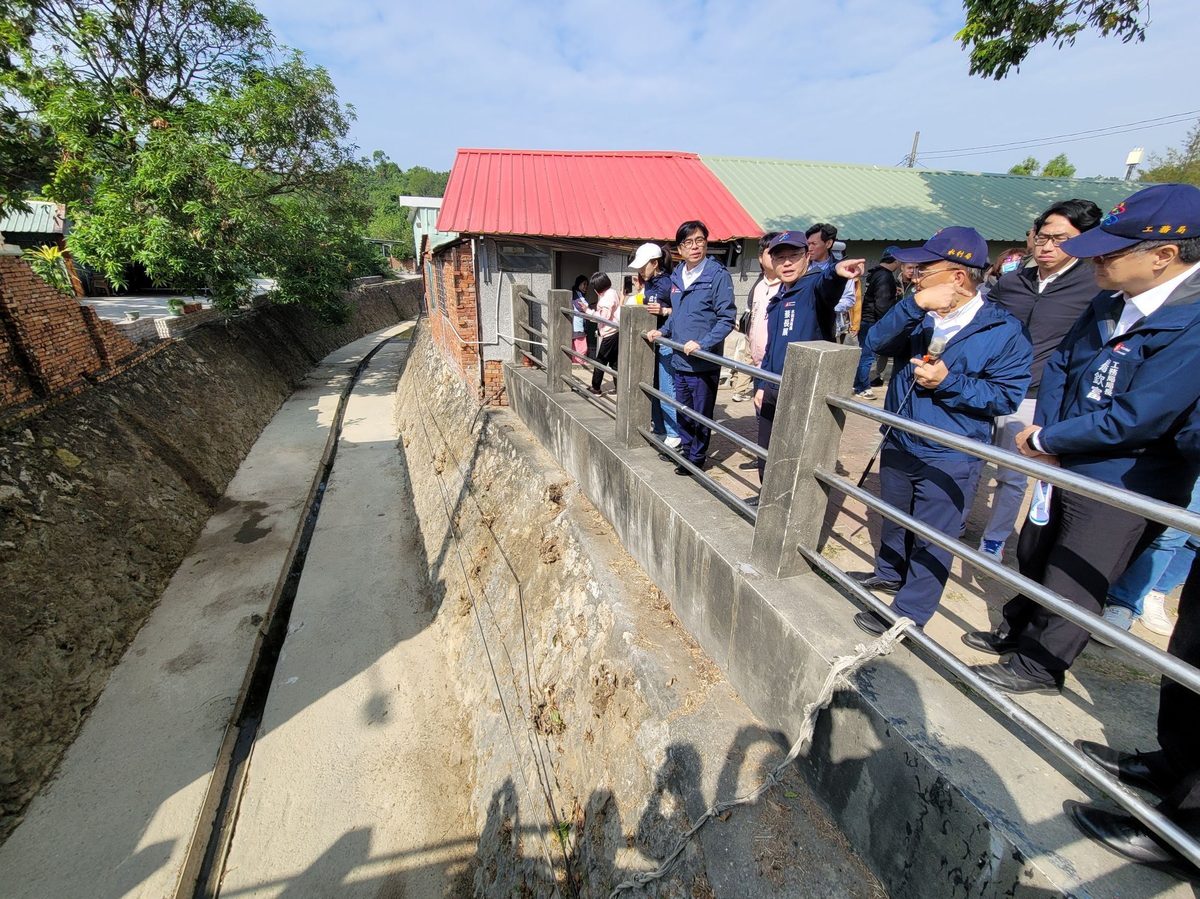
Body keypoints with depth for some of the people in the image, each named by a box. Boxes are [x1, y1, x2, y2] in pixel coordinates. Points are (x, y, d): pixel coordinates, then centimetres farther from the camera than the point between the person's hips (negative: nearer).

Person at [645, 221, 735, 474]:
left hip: (704, 362, -6)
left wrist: (702, 344, -23)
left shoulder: (718, 275, -10)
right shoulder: (677, 276, 10)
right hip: (680, 359, 6)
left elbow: (727, 319, -14)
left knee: (701, 415, 6)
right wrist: (662, 331, 7)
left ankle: (696, 458, 21)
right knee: (683, 411, 18)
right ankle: (685, 449, 36)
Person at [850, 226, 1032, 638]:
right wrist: (914, 304, -29)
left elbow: (1006, 397, -12)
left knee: (931, 539, 5)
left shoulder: (1004, 331, -11)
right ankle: (889, 573, 47)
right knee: (894, 519, 24)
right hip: (898, 444, 6)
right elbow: (877, 342, -15)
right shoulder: (920, 316, 2)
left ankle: (908, 615, 20)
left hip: (949, 460, -5)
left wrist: (948, 381, -23)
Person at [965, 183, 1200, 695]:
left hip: (1123, 488, -8)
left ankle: (1037, 667, 29)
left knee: (1071, 584, 9)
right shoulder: (1111, 303, 1)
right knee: (1033, 556, 22)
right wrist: (1044, 431, -8)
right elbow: (1061, 365, 6)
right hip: (1067, 464, 8)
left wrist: (1045, 439, -15)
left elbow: (1135, 418, -26)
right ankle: (1017, 631, 44)